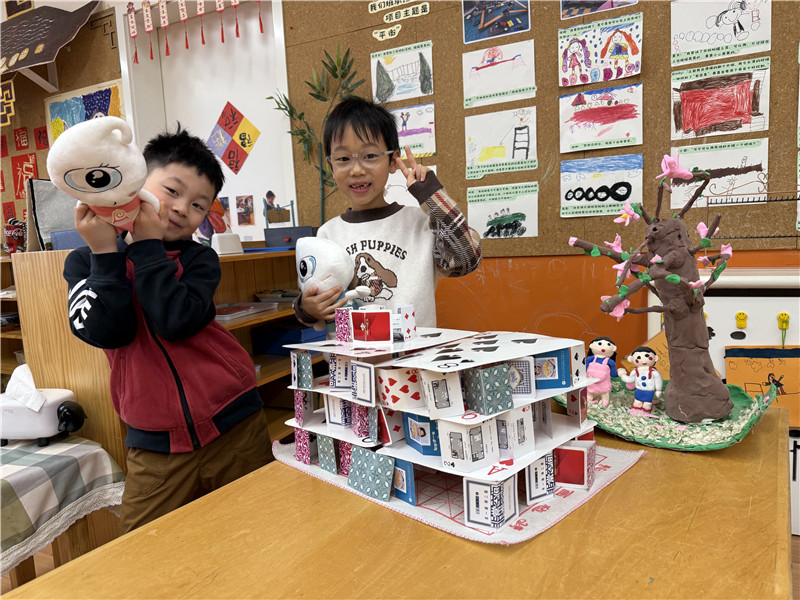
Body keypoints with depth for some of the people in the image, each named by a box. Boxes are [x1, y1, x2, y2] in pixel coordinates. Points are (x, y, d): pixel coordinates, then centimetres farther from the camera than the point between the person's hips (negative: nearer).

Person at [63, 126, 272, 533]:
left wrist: (147, 244, -14)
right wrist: (106, 251, -16)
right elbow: (108, 333, -13)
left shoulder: (199, 259, 3)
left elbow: (177, 323, -16)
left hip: (234, 428, 0)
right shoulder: (85, 261, 4)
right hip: (155, 445, 0)